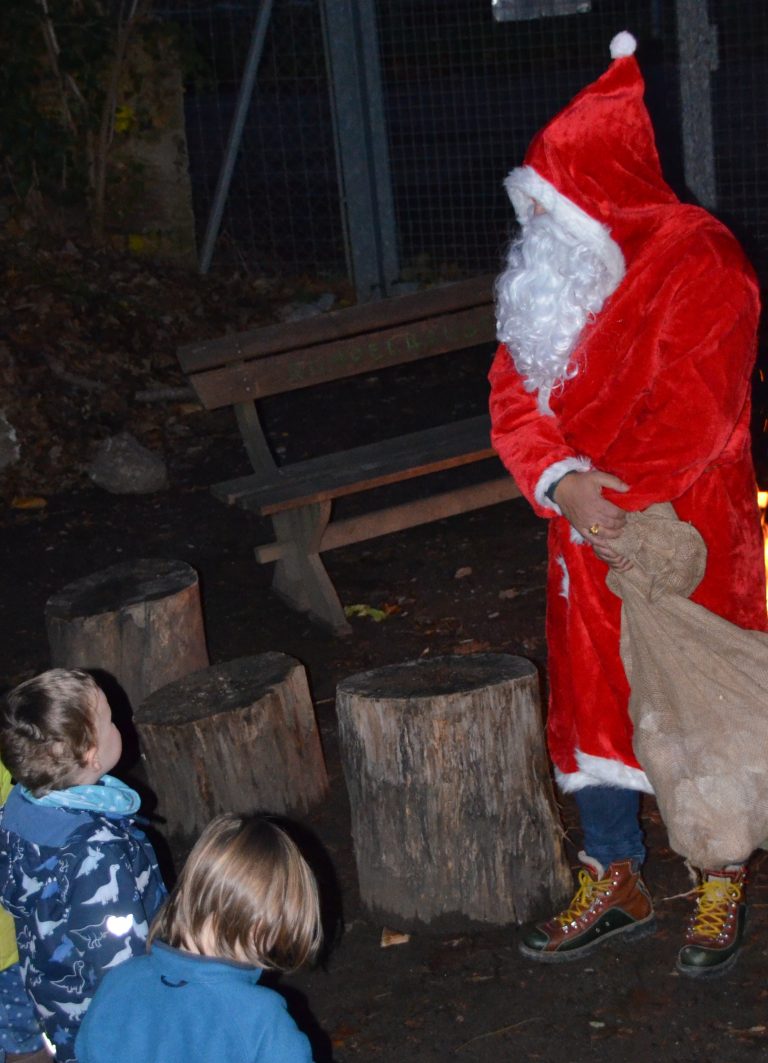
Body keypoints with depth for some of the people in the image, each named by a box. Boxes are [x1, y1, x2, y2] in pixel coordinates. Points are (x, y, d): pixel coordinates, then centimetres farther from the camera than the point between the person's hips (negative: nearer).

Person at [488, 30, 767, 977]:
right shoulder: (544, 269, 7)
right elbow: (515, 394, 1)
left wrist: (623, 506, -20)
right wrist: (561, 482, -17)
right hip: (588, 541, 6)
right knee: (591, 703, 12)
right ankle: (615, 883, 29)